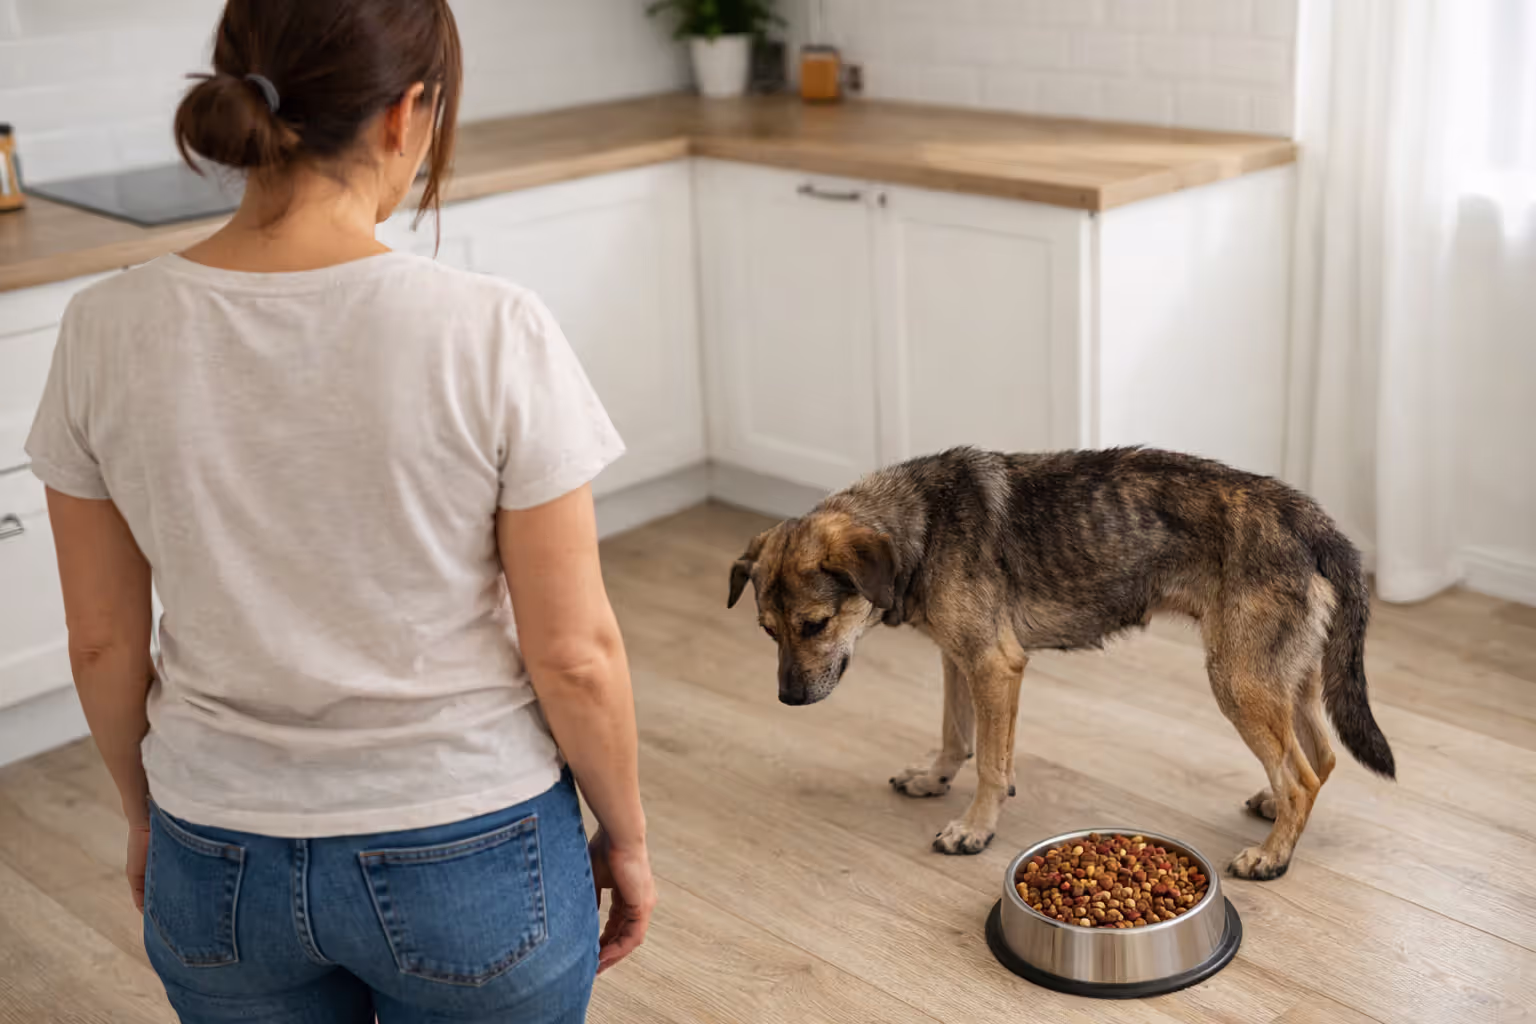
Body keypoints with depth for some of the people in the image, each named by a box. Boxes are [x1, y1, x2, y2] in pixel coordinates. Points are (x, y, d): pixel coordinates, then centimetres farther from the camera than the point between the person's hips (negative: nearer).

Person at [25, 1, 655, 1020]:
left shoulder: (109, 332, -11)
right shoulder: (491, 333, -21)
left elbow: (104, 641, -1)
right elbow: (575, 654, -15)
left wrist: (149, 817, 15)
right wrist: (624, 837, 1)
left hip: (219, 865, 3)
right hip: (468, 860, -2)